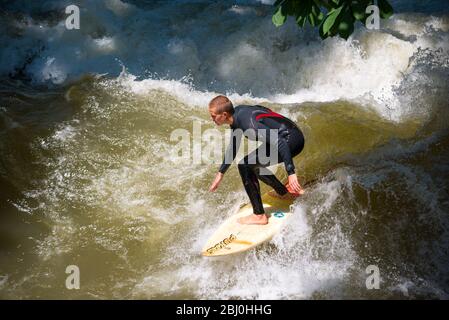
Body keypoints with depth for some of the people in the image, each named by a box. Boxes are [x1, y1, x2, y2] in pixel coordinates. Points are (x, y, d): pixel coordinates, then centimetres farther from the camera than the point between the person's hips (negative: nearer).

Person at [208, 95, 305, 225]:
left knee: (245, 165, -14)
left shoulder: (248, 123, -26)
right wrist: (220, 174, 23)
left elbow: (280, 142, -30)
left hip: (292, 140, -10)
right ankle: (284, 192, 33)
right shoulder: (237, 114, 5)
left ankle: (259, 216, -9)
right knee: (252, 165, 22)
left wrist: (291, 173, -31)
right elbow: (233, 148, 19)